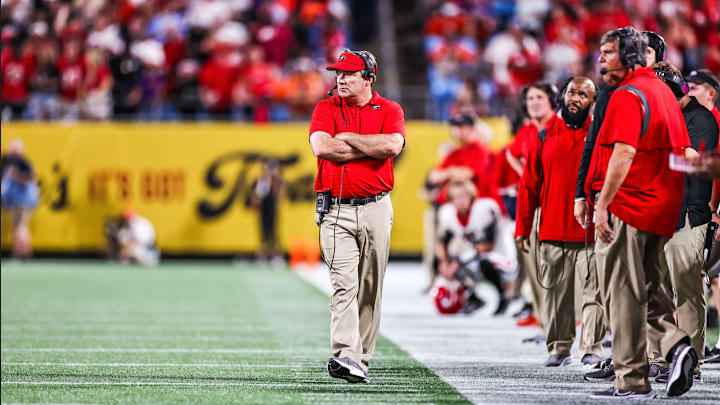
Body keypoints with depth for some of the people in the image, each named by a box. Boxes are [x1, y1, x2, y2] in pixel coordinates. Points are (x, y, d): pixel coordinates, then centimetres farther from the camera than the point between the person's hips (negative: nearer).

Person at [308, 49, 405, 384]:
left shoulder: (389, 111, 6)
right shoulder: (326, 109, 7)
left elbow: (392, 145, -15)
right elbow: (321, 146, -12)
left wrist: (347, 138, -7)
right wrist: (371, 147, -9)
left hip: (376, 209, 1)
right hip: (336, 210, -1)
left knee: (371, 288, 4)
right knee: (344, 283, -14)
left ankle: (361, 361, 11)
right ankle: (344, 356, -25)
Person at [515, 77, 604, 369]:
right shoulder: (545, 136, 10)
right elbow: (529, 185, 10)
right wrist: (522, 228, 5)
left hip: (589, 233, -2)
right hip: (552, 232, 2)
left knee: (590, 291, -5)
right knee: (555, 293, 6)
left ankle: (592, 350, -2)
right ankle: (558, 348, 14)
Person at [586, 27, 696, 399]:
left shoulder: (627, 96, -13)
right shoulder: (663, 90, 16)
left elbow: (624, 153, -24)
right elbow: (682, 153, 20)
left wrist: (602, 204, -24)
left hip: (627, 207, -9)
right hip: (662, 210, 9)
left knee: (623, 295, -3)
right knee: (645, 290, 18)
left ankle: (632, 380, -1)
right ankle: (675, 343, -4)